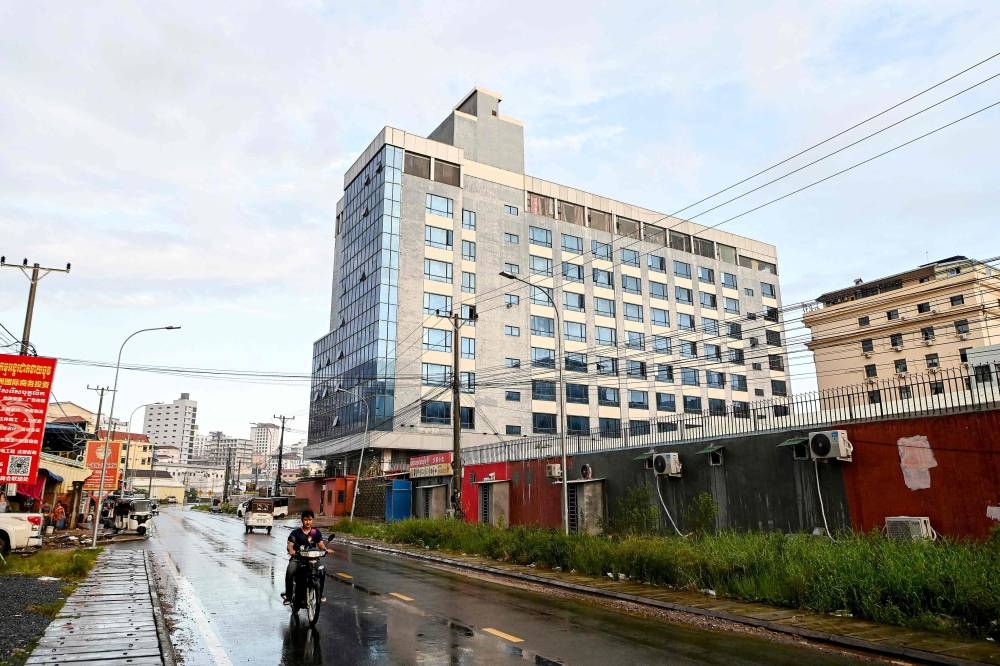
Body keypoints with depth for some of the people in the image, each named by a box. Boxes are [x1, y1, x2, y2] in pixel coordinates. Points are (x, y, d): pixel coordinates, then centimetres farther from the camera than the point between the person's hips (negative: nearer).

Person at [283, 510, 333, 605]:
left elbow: (320, 544, 1)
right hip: (297, 558, -1)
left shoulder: (316, 532, 11)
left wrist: (325, 549, -21)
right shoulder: (295, 532, 5)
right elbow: (290, 544, -5)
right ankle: (288, 595, -15)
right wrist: (291, 550, -28)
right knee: (290, 571, -30)